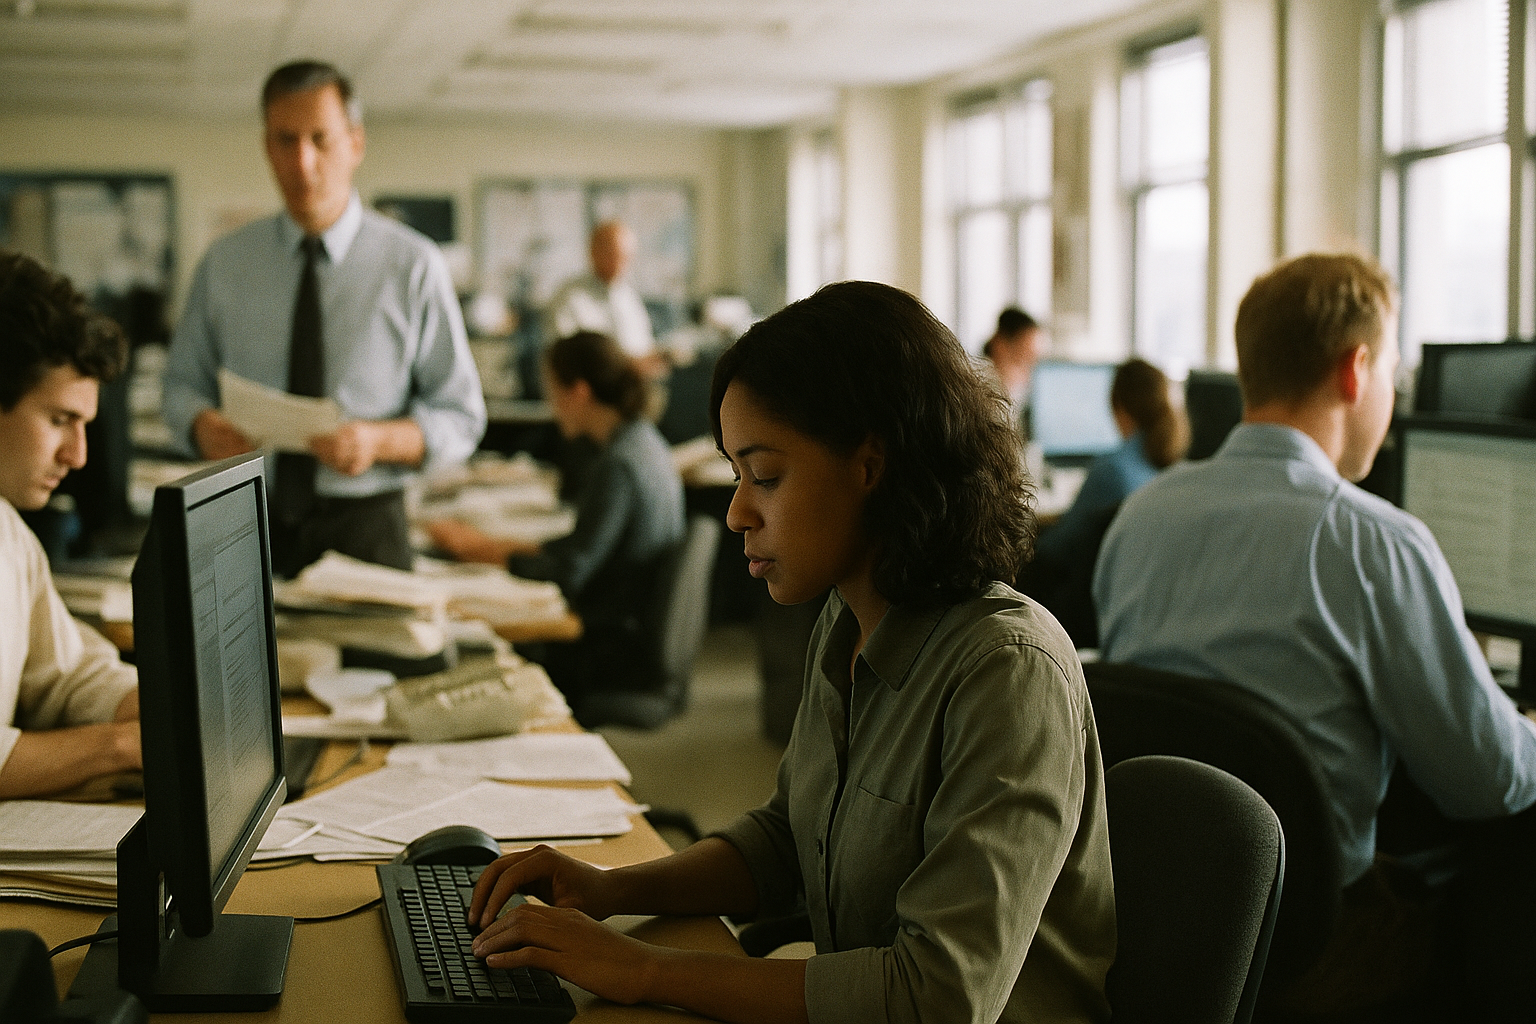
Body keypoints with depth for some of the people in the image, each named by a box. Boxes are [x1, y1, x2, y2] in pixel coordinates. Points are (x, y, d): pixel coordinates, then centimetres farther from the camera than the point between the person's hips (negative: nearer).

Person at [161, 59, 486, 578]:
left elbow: (461, 419, -2)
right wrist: (203, 425, -11)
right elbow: (183, 382, 12)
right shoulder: (224, 263, 5)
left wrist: (379, 440, -21)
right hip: (247, 527, 2)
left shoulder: (413, 265, -4)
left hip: (363, 533, -2)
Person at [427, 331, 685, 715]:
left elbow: (570, 573, -21)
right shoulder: (643, 441, 9)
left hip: (616, 652, -9)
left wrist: (485, 551, -7)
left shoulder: (617, 464, -21)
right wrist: (494, 544, 11)